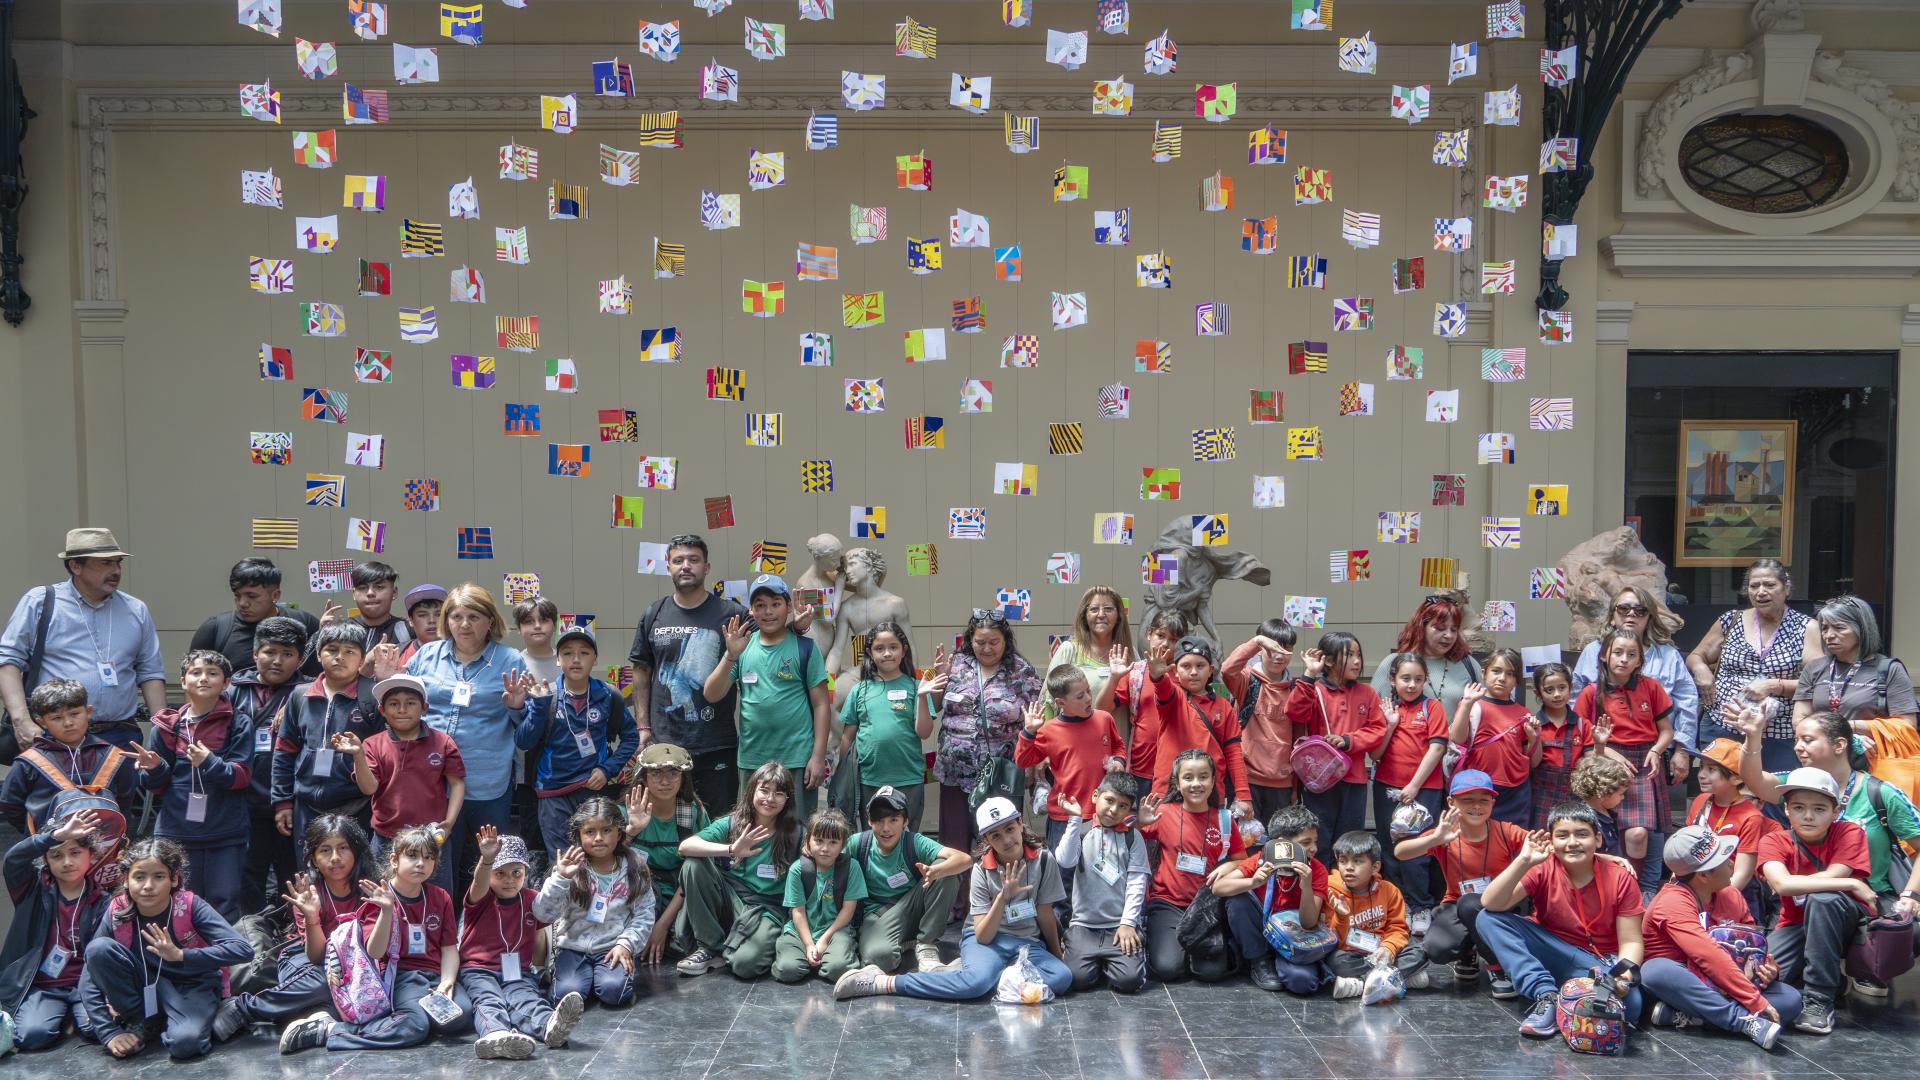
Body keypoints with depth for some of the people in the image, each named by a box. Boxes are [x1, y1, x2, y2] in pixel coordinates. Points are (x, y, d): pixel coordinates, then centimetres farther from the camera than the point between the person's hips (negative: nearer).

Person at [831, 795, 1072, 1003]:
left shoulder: (1043, 859, -7)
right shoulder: (982, 869, -8)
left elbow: (1045, 916, 5)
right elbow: (982, 936, -15)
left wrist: (1057, 956, 10)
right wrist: (1004, 896, -27)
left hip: (1028, 943, 2)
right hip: (987, 939, -2)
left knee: (1063, 978, -31)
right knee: (977, 981, -38)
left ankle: (996, 973, -18)